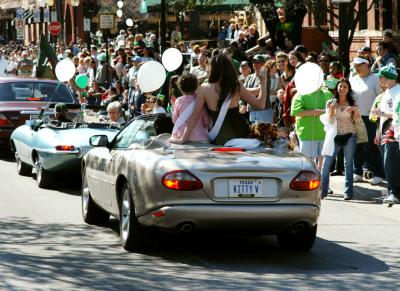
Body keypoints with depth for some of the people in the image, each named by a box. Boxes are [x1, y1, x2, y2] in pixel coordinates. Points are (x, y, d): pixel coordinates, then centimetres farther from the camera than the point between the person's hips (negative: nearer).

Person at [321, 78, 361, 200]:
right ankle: (322, 191, 0)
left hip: (349, 136, 0)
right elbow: (329, 120, -1)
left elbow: (357, 119, -4)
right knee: (326, 164, -6)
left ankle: (348, 192, 4)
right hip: (335, 136, 1)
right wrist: (332, 110, -18)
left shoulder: (352, 103, 5)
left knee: (348, 164, 1)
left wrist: (355, 110, -23)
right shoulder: (331, 103, 5)